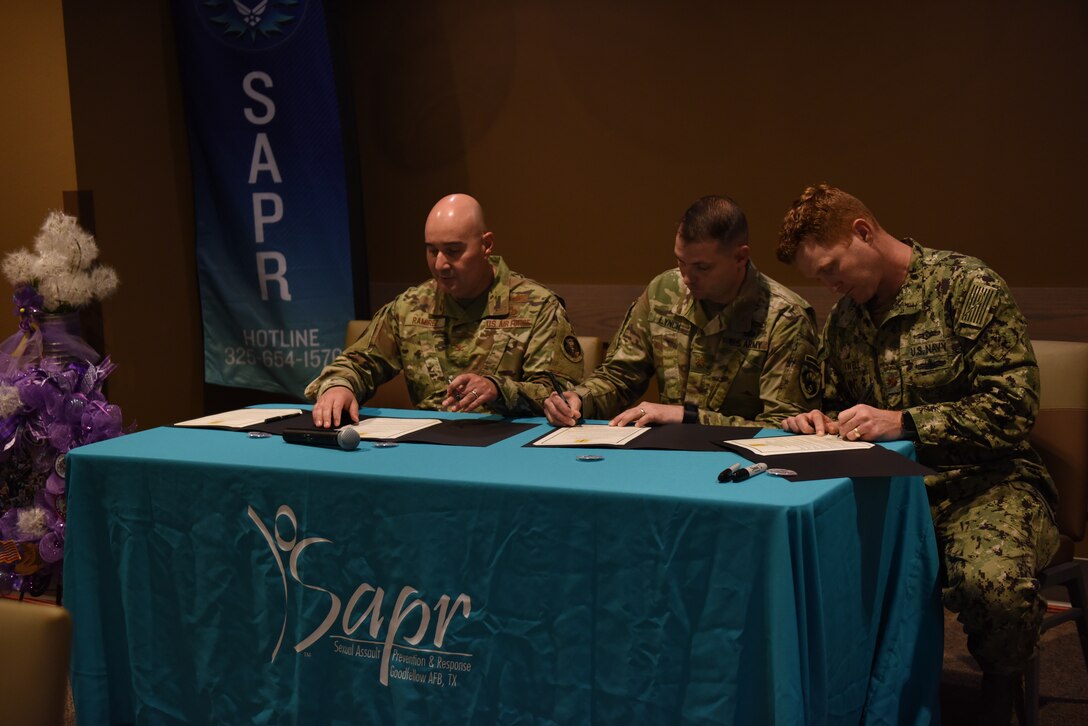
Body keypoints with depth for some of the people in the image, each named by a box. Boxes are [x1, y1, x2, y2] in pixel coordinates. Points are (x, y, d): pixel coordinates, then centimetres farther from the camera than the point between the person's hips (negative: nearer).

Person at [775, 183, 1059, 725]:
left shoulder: (970, 289, -8)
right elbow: (839, 405, 26)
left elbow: (1013, 407, -15)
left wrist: (904, 421, -23)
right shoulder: (843, 318, 12)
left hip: (981, 481, -5)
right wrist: (820, 421, 1)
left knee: (995, 583, -37)